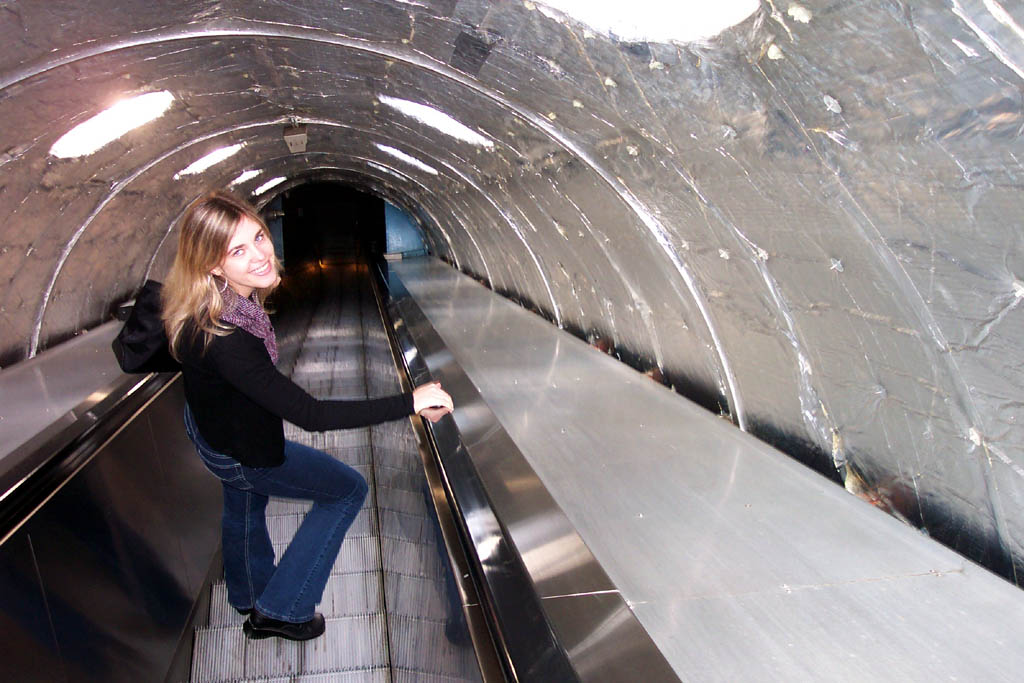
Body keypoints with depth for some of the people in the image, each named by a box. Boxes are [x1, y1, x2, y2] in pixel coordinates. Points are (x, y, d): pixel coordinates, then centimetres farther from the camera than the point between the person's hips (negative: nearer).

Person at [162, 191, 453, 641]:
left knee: (244, 508, 33)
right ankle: (280, 611, 20)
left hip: (210, 424, 8)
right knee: (348, 490, 9)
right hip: (241, 452, -8)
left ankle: (249, 600, 65)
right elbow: (310, 415, -45)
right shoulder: (224, 339, -46)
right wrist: (410, 402, -44)